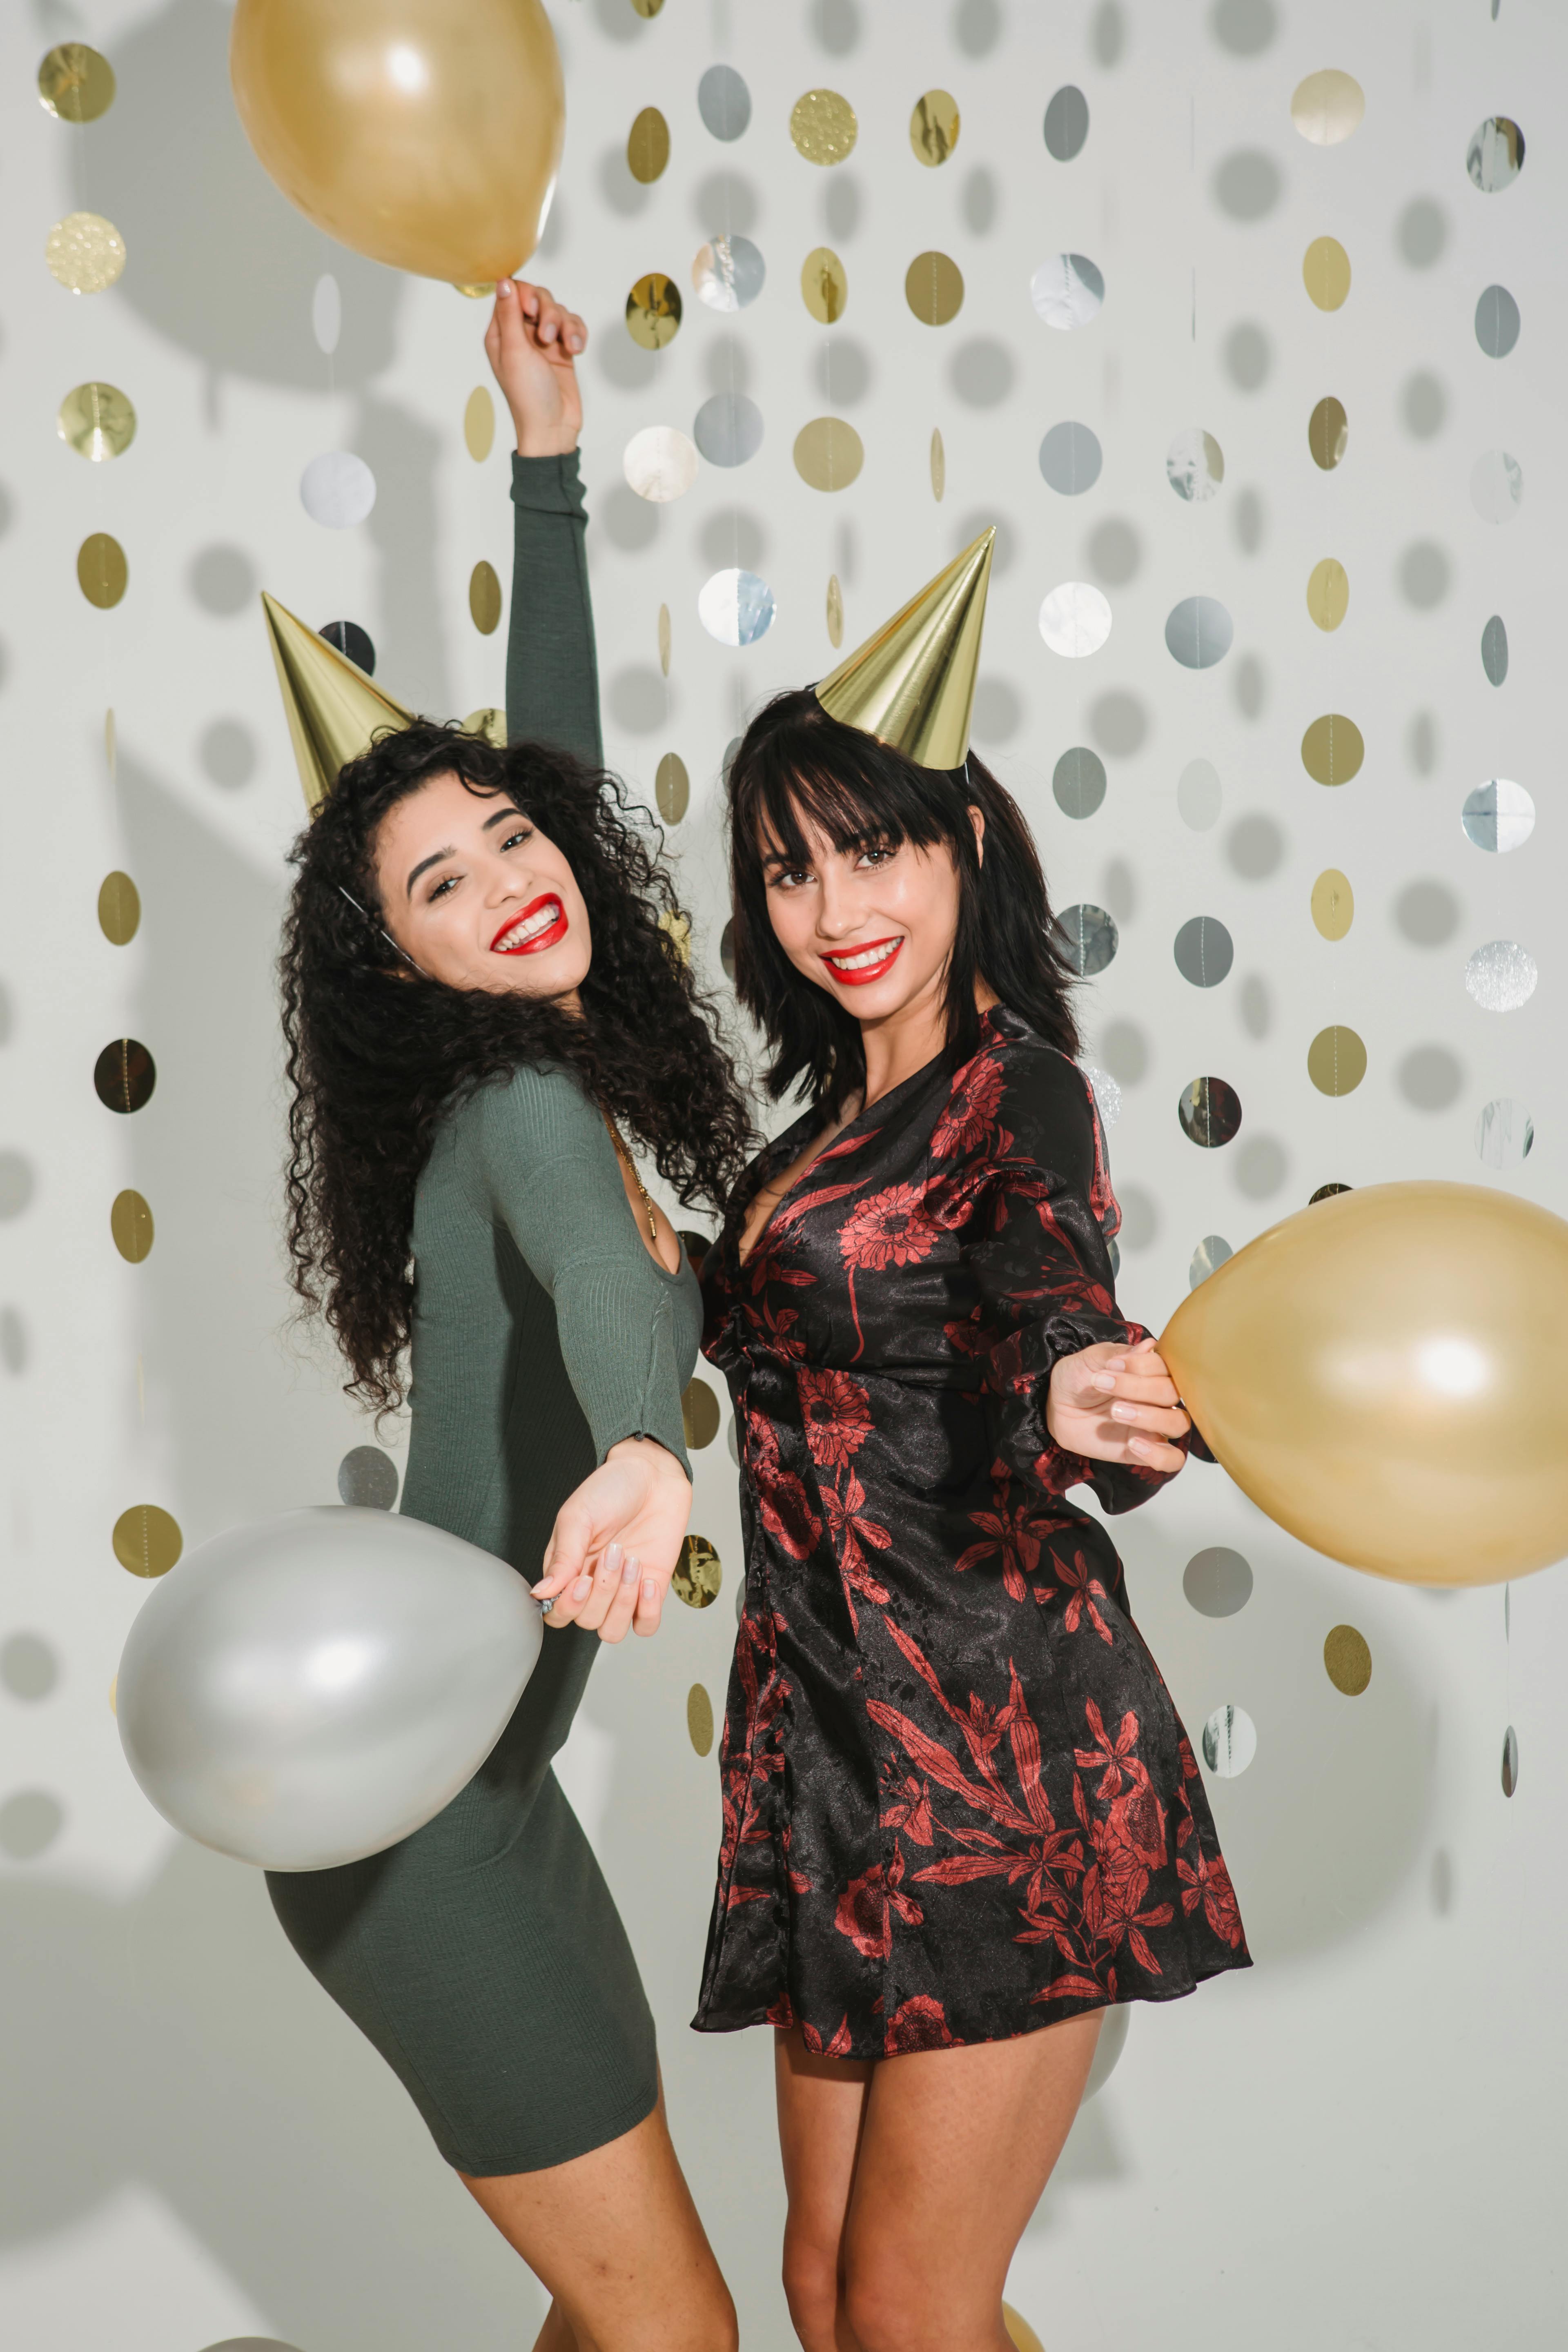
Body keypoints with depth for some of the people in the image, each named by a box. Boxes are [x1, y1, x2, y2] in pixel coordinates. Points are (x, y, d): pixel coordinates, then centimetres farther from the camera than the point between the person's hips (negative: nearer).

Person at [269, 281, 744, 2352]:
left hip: (476, 1778, 9)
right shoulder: (521, 1110, -15)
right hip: (414, 1808, -9)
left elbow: (552, 755, 17)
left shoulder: (562, 1080, 7)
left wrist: (550, 454, 20)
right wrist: (643, 1449, -61)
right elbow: (592, 1271, -40)